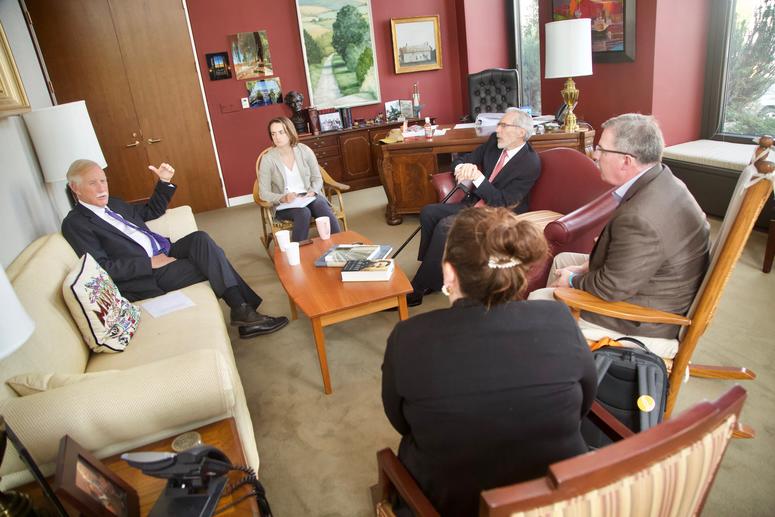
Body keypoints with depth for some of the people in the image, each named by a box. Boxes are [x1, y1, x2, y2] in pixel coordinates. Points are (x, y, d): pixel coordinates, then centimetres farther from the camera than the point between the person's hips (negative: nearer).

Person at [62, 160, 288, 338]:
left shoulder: (112, 204, 19)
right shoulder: (75, 223, -6)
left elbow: (150, 212, 31)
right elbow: (102, 267, -16)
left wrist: (164, 182, 17)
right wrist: (150, 262, -20)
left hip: (164, 252, 7)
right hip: (147, 276, -7)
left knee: (200, 238, -18)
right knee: (210, 264, -21)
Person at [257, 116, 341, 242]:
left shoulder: (304, 150, 1)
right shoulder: (268, 159, -5)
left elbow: (317, 178, 8)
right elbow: (264, 193, -5)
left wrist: (312, 191, -14)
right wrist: (283, 198, -23)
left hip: (308, 197, 2)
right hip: (284, 204, -2)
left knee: (322, 207, -32)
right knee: (304, 213, -35)